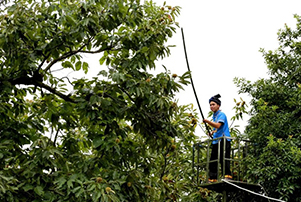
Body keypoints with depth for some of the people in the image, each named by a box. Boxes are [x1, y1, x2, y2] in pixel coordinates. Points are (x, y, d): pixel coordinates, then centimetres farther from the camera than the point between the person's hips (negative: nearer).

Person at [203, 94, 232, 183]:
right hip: (216, 141, 9)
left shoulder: (221, 114, -6)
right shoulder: (214, 116, 21)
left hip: (223, 140, -9)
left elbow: (218, 125, -23)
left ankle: (227, 175, -20)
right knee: (212, 160, 5)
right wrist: (212, 132, 16)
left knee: (223, 158, -17)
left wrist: (208, 121, -30)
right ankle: (212, 179, 6)